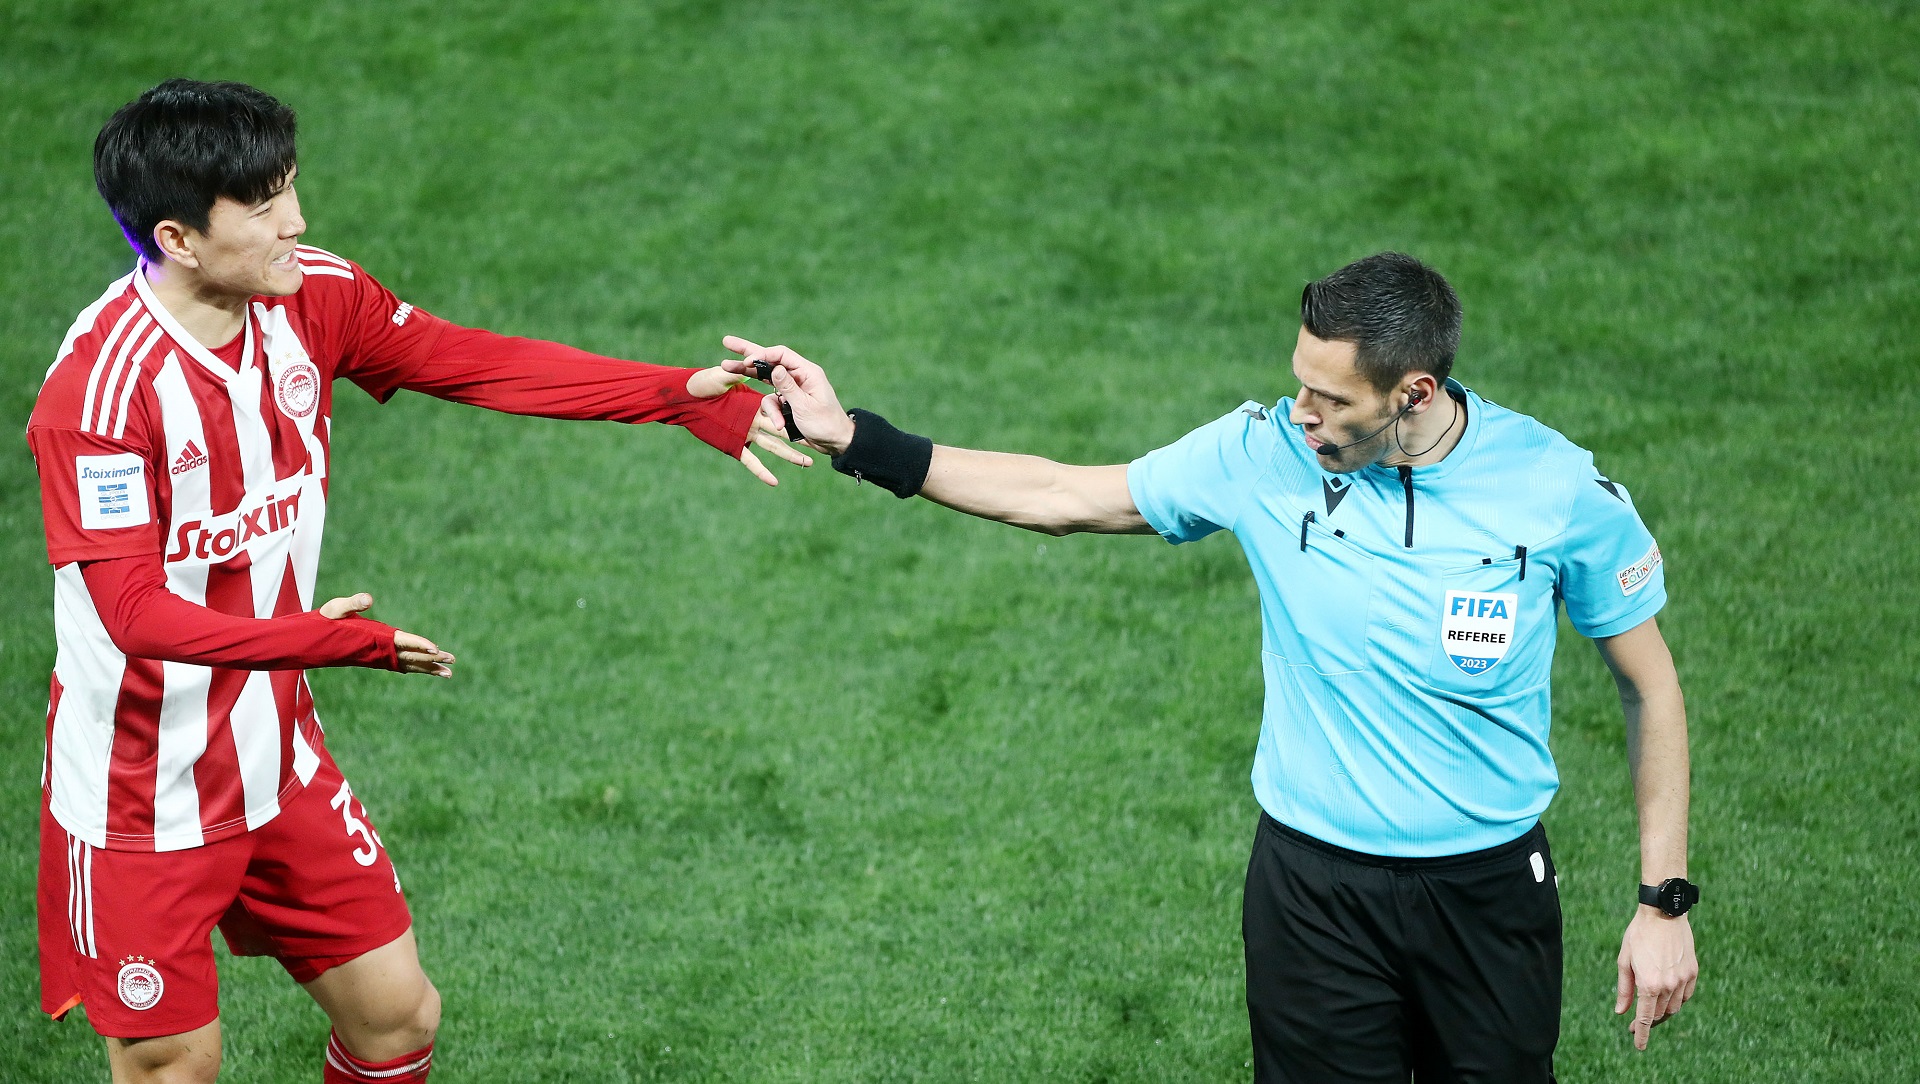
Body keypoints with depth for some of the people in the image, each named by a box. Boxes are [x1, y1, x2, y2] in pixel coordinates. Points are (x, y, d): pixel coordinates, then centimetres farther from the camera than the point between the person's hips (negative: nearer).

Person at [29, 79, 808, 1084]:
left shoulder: (308, 298, -7)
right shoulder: (101, 385, -26)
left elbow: (479, 363, 2)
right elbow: (134, 610, -28)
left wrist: (682, 395, -4)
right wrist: (325, 639, -35)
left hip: (275, 762, 7)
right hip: (142, 796, -6)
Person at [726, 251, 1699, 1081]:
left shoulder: (1556, 487, -13)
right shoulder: (1263, 455, -10)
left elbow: (1648, 684, -1)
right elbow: (1063, 497, 2)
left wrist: (1664, 902, -3)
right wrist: (854, 438, -1)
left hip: (1489, 882, -1)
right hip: (1314, 882, 1)